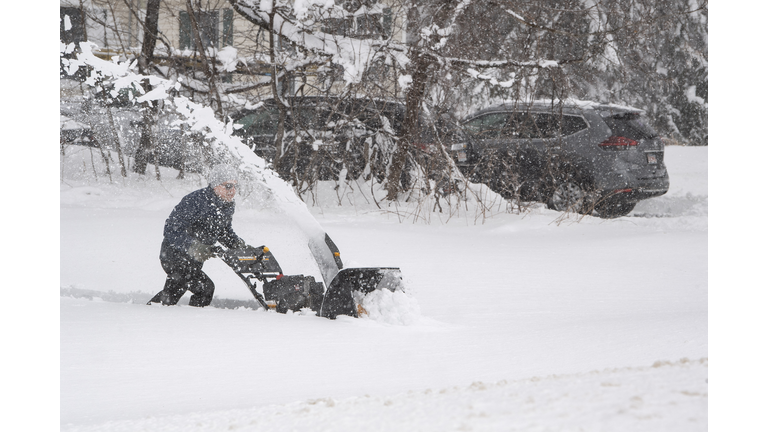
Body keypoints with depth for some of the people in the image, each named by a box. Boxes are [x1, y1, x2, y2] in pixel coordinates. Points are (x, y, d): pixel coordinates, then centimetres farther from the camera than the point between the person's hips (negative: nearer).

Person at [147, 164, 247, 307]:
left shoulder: (228, 205, -2)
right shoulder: (195, 201, -28)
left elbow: (224, 231, 15)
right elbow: (171, 230, -28)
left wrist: (236, 243, -6)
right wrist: (192, 247, -42)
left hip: (195, 259, 9)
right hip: (175, 256, -9)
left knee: (173, 292, 22)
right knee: (205, 288, -22)